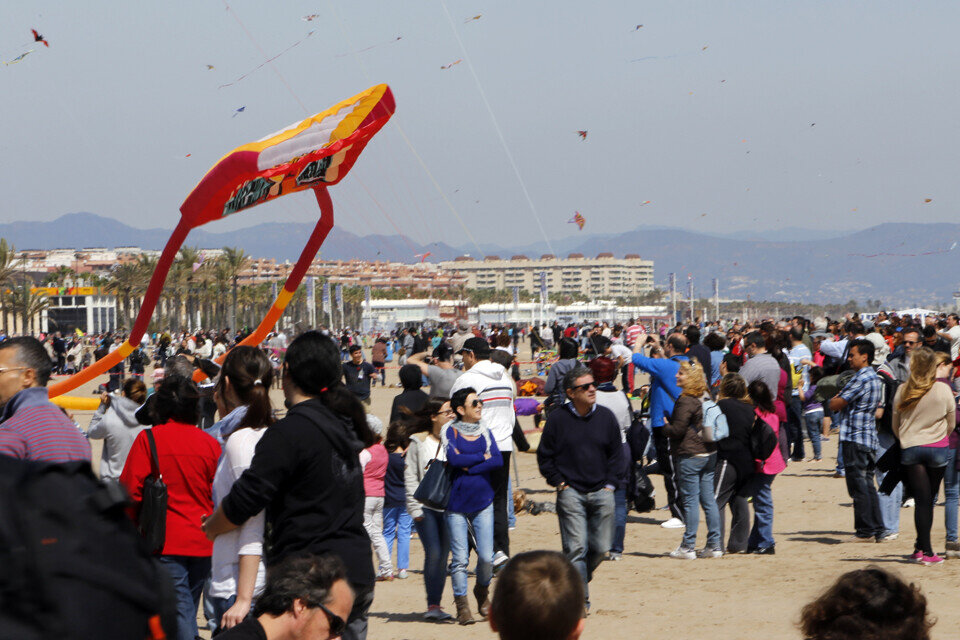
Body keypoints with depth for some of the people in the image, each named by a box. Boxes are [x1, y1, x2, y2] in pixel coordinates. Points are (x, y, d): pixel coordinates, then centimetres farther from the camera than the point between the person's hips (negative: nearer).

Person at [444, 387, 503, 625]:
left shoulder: (485, 432, 10)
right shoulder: (450, 431, 1)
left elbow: (498, 460, -4)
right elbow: (453, 458, -16)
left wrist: (468, 466, -12)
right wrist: (482, 457, -7)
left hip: (483, 502, 3)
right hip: (457, 504, -3)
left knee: (486, 556, -4)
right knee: (460, 558, -6)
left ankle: (482, 592, 22)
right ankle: (462, 606, 2)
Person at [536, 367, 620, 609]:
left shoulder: (606, 417, 7)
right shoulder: (557, 420, -2)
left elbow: (616, 453, 14)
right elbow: (544, 457, 5)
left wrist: (609, 484, 6)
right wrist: (559, 483, -3)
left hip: (601, 492, 3)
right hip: (570, 492, -3)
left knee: (600, 548, 5)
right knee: (575, 547, -11)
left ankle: (580, 579, 31)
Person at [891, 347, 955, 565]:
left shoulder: (902, 391, -4)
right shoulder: (943, 391, -7)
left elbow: (895, 426, 7)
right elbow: (951, 424, 5)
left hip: (910, 448, 1)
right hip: (938, 449, -1)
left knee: (922, 500, 2)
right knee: (929, 499, 11)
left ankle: (923, 548, -3)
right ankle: (923, 548, 16)